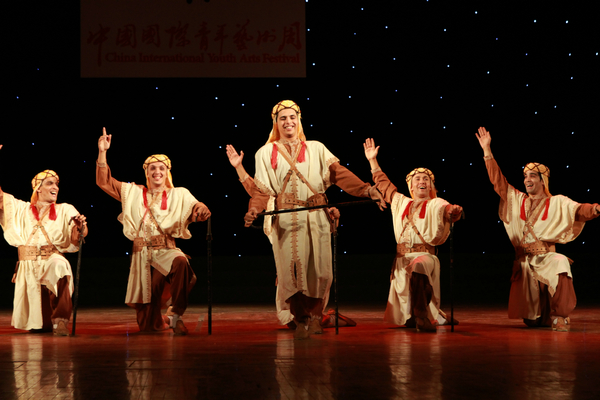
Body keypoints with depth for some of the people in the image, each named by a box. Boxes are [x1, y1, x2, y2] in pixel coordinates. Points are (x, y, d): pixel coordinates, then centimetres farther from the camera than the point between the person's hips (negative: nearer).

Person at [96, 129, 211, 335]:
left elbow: (197, 208, -3)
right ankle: (157, 322, 36)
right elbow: (104, 182, 11)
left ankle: (176, 314, -24)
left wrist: (202, 210, -27)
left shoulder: (178, 195, 8)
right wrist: (102, 152, 3)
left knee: (180, 263, -41)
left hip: (166, 250, -1)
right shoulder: (134, 193, 12)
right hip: (142, 253, 1)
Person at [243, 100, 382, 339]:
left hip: (316, 217, 1)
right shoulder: (266, 153, 13)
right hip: (285, 219, -1)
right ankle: (300, 320, 0)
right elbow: (262, 189, 5)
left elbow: (338, 173, 4)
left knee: (318, 267, -6)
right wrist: (254, 209, -15)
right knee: (292, 267, -9)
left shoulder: (316, 149, 15)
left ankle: (315, 316, 6)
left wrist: (364, 189, -10)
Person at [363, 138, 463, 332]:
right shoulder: (401, 203, 18)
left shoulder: (435, 204, 4)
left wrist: (454, 212, -42)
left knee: (416, 268, -41)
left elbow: (448, 210, -18)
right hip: (402, 257, 5)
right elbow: (384, 185, 29)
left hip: (424, 255, -5)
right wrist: (373, 161, 31)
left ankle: (423, 317, -37)